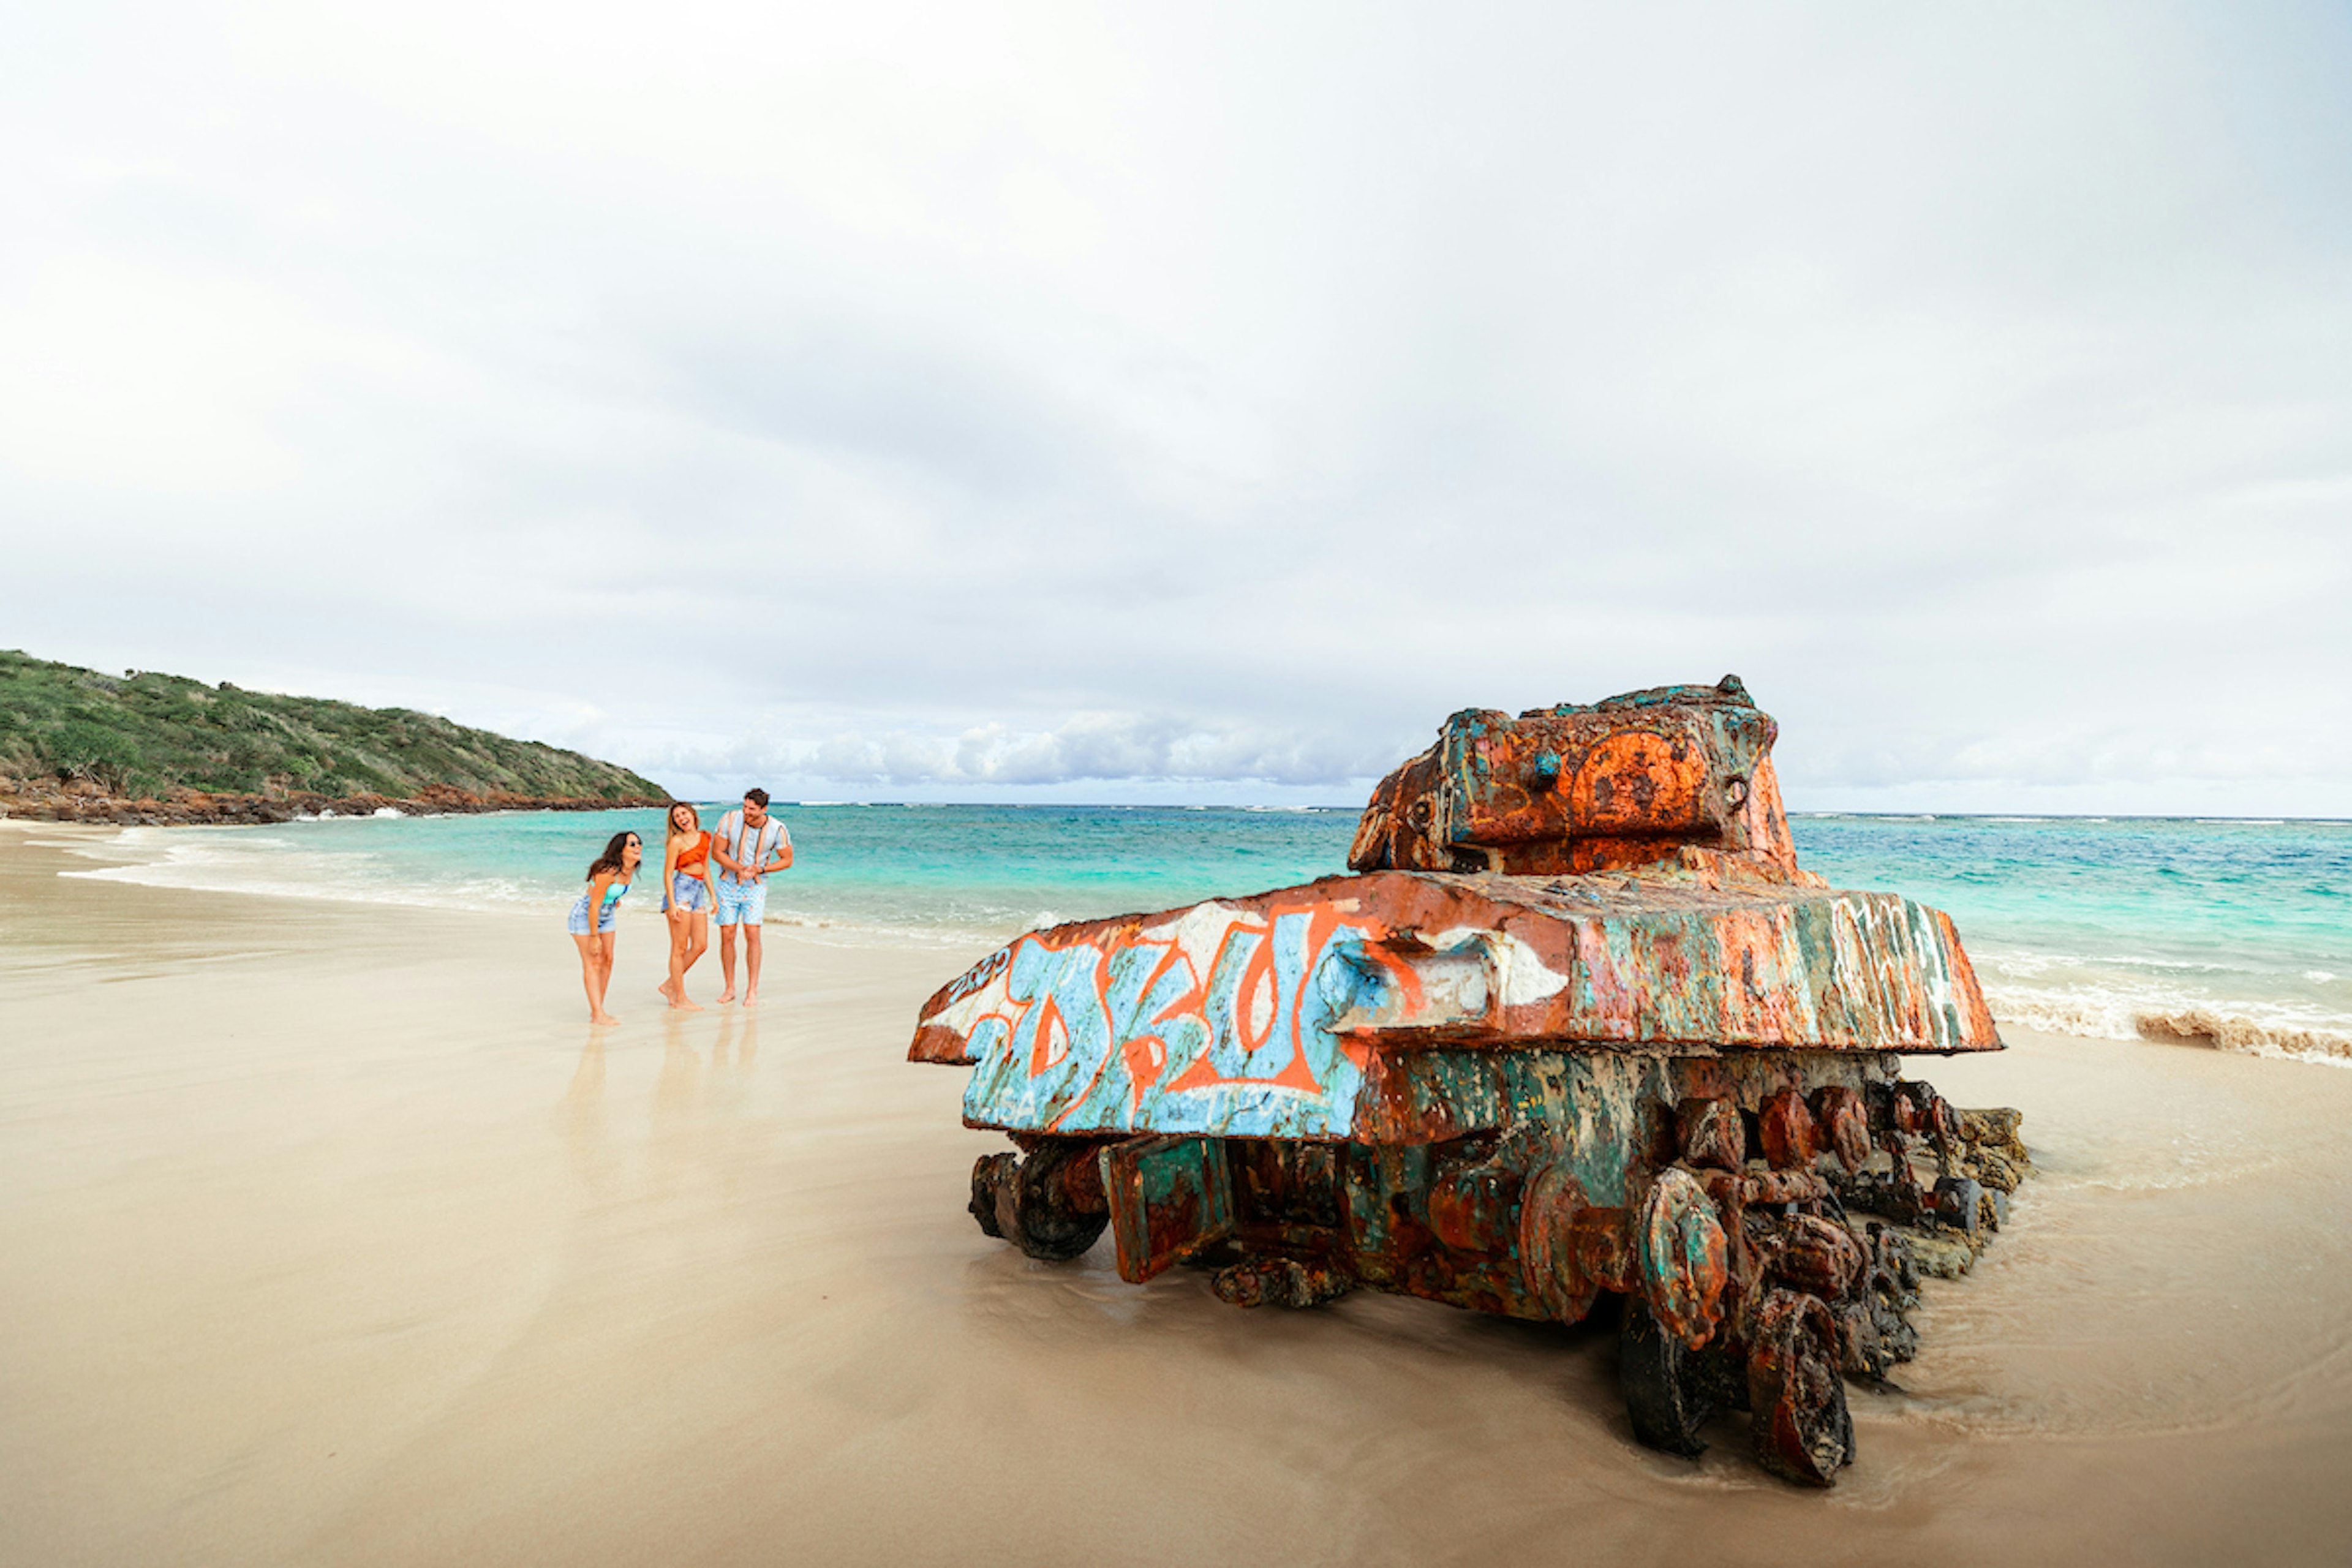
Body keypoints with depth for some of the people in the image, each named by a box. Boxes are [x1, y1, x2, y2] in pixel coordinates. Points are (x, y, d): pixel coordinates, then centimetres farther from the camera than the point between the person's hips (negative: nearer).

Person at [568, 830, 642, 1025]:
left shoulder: (629, 870, -6)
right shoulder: (607, 872, -32)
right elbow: (594, 906, -28)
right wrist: (594, 937, -23)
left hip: (606, 917, 8)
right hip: (585, 916, -8)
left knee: (607, 960, 5)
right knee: (593, 962, -10)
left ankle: (596, 1010, 13)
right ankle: (598, 1015, -12)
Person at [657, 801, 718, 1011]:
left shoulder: (705, 838, 12)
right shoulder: (676, 841, -6)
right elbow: (668, 874, -8)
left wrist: (713, 894, 16)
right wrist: (672, 904, -15)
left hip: (699, 891, 7)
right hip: (681, 891, -7)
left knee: (701, 946, 7)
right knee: (680, 948, -2)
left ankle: (669, 985, 20)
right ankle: (681, 999, 4)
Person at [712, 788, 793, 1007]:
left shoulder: (777, 829, -14)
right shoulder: (730, 820, -14)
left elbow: (787, 860, -2)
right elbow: (716, 852, -8)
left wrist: (759, 869, -16)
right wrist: (740, 869, -22)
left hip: (755, 887, -1)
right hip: (728, 885, 1)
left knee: (752, 934, -11)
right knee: (727, 936, 0)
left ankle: (752, 991, -5)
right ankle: (730, 989, 13)